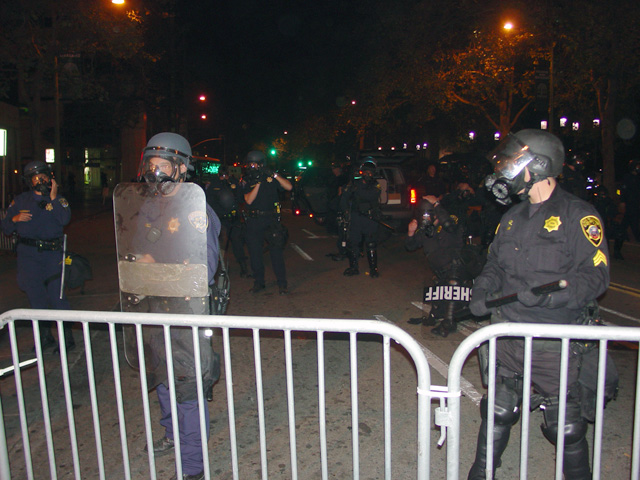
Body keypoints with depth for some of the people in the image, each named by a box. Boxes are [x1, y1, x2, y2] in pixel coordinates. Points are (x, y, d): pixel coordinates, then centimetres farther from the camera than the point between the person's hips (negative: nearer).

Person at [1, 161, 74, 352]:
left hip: (52, 253, -2)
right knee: (36, 295, 3)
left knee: (57, 296, -6)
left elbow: (64, 219, -12)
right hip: (28, 254, 2)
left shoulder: (58, 199, 8)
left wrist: (53, 198, -12)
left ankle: (67, 338, 2)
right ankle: (45, 337, 12)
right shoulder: (20, 201, 12)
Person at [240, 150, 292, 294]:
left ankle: (282, 283, 6)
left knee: (276, 251, -3)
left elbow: (289, 187, -7)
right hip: (254, 221, 2)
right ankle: (258, 282, 21)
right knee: (254, 252, 7)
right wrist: (258, 183, -15)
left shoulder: (271, 178, 4)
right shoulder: (246, 181, 5)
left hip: (271, 220, -2)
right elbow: (249, 200, -7)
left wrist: (274, 175, -15)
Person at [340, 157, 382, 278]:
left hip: (370, 218, -2)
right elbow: (344, 197, 8)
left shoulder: (376, 186, 8)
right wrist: (346, 209, -2)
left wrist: (357, 190, -8)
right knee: (352, 242, 3)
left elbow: (371, 196, -6)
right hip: (355, 217, 2)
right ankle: (353, 267, 16)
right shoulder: (355, 183, 9)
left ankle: (373, 268, 5)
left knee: (370, 243, -4)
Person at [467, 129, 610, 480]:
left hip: (555, 342, -5)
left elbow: (596, 274, -12)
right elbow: (495, 264, 22)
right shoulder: (513, 217, 14)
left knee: (565, 425, 6)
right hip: (507, 334, 5)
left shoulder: (578, 214, -6)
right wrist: (482, 291, 3)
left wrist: (554, 294, -28)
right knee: (498, 411, 15)